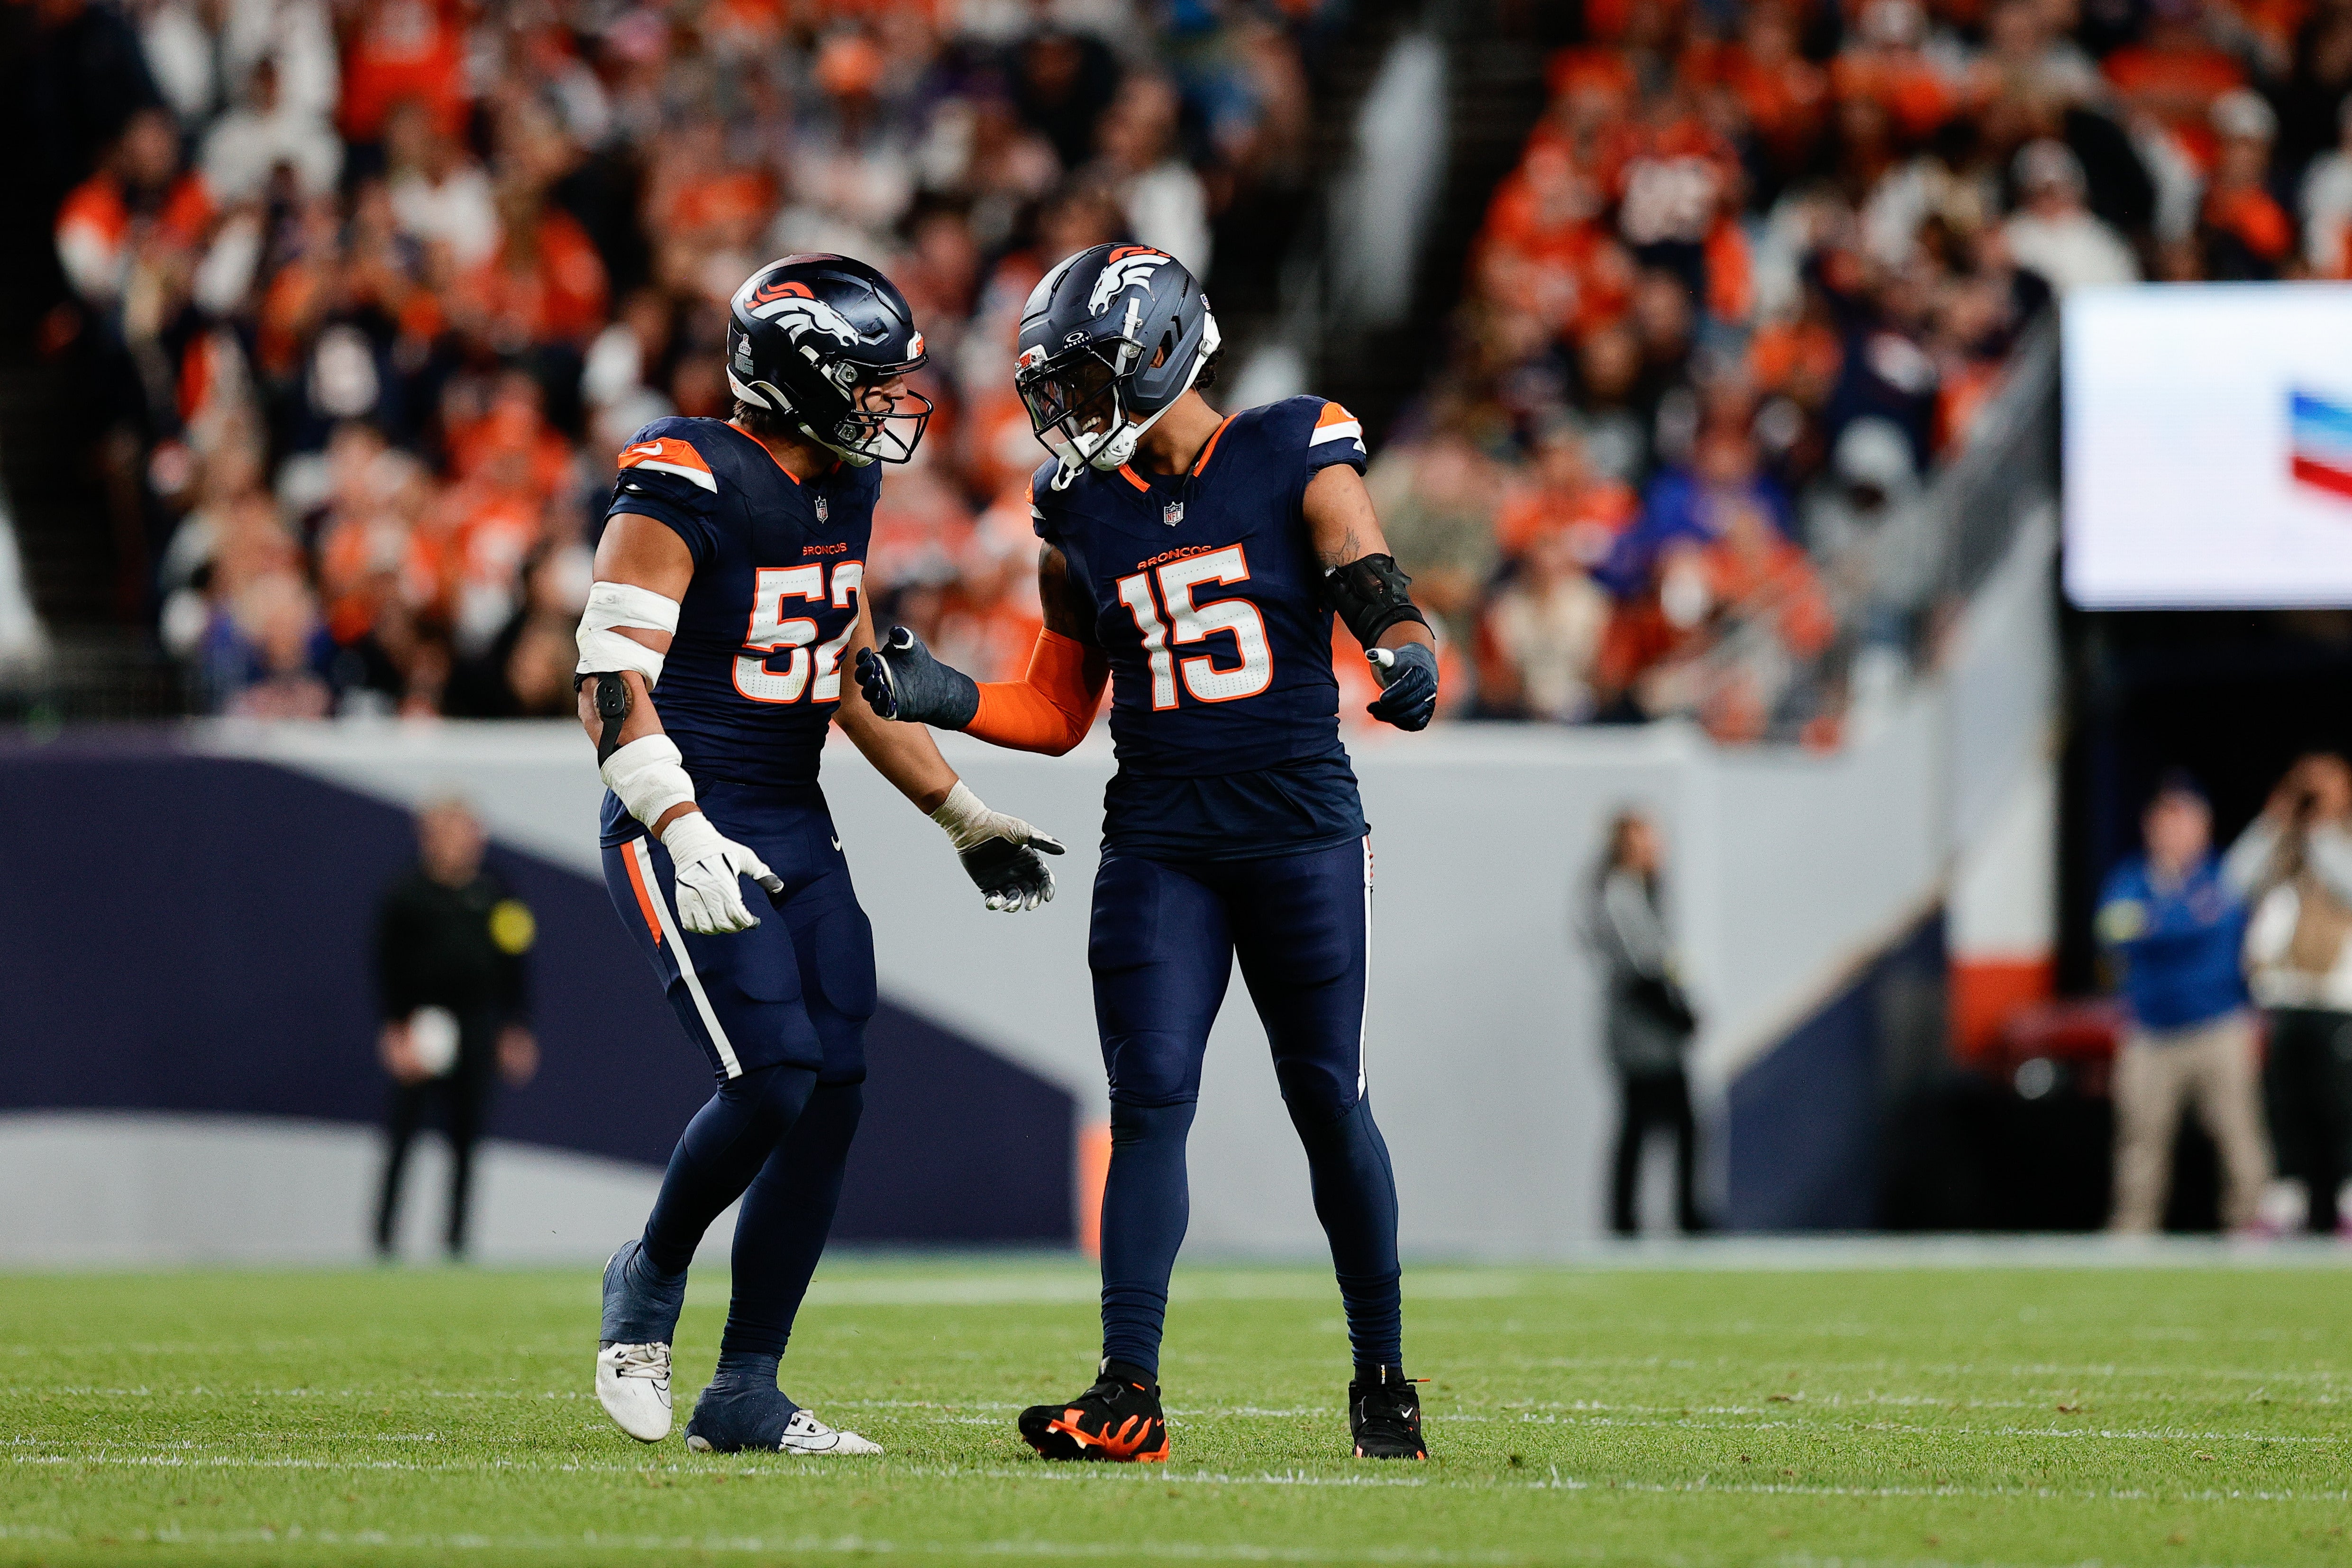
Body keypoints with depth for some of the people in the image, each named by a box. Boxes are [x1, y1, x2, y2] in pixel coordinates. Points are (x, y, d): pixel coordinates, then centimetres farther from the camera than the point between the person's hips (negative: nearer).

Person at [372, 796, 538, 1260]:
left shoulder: (494, 894, 9)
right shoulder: (406, 896, -3)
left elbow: (512, 968, 14)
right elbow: (388, 968, -5)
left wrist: (517, 1029, 10)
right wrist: (397, 1031, -12)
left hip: (478, 1030, 4)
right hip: (422, 1028, -4)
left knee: (466, 1135, 5)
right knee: (402, 1133, -5)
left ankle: (456, 1238, 9)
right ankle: (384, 1235, -1)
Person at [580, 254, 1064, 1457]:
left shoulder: (841, 492, 10)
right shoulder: (684, 487, -16)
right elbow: (611, 682, -21)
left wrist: (965, 819, 23)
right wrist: (682, 838, -32)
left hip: (799, 834, 8)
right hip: (692, 835, -8)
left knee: (830, 1102, 0)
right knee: (772, 1080, -18)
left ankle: (744, 1395, 7)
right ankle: (651, 1278, 11)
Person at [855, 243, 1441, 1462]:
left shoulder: (1293, 461, -4)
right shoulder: (1081, 516, 7)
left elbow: (1382, 603, -8)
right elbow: (1059, 712, 14)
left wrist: (1406, 660, -30)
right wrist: (943, 700, -2)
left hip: (1301, 830, -3)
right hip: (1158, 845, 3)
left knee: (1327, 1100, 4)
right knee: (1149, 1101, -8)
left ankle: (1382, 1376, 19)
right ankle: (1129, 1395, -11)